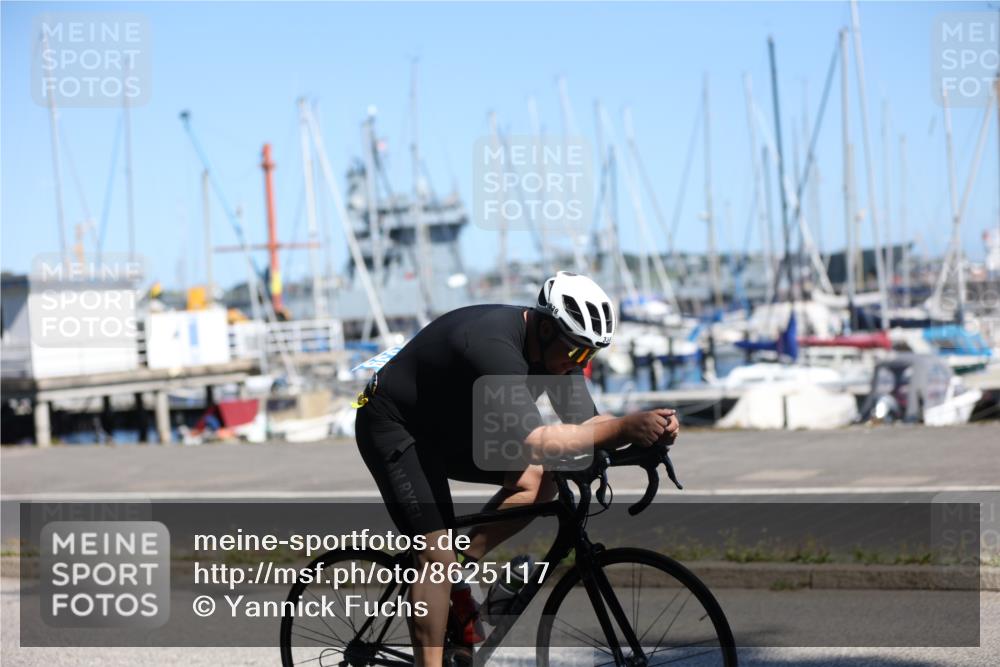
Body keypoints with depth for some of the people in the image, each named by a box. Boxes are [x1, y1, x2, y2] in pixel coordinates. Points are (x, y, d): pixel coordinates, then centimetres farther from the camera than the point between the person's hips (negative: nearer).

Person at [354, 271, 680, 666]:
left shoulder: (557, 347, -10)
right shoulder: (494, 347, -37)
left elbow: (587, 424, -12)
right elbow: (536, 442, -45)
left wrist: (648, 429, -31)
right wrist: (624, 428, -46)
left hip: (447, 426, 8)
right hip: (393, 427, -8)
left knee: (537, 480, -11)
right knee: (437, 554, -17)